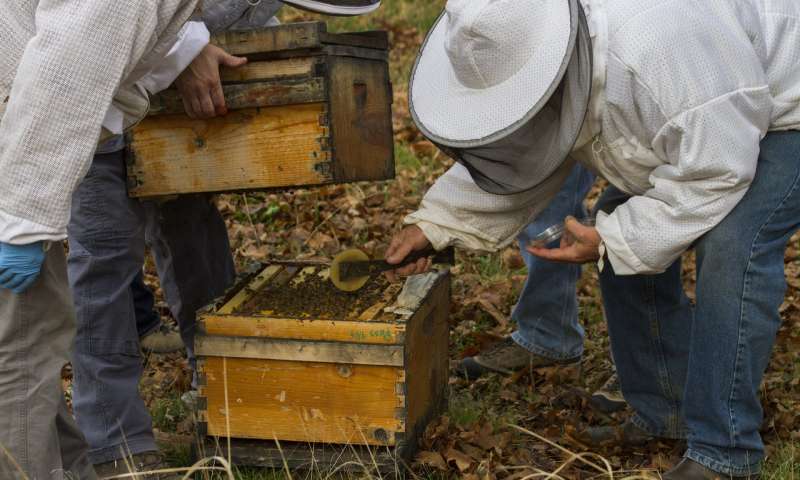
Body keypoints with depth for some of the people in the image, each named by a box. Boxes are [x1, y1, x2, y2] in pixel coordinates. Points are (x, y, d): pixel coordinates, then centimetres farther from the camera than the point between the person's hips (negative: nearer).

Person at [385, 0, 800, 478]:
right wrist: (434, 223, -12)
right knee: (626, 249, 1)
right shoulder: (522, 54, -16)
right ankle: (665, 415, 15)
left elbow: (715, 174, -33)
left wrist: (610, 241, -30)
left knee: (731, 253, -24)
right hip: (698, 125, 8)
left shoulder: (654, 47, -42)